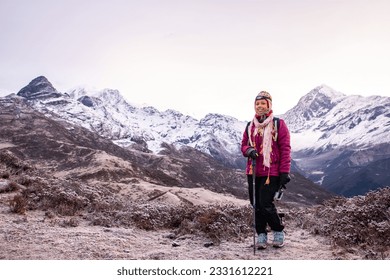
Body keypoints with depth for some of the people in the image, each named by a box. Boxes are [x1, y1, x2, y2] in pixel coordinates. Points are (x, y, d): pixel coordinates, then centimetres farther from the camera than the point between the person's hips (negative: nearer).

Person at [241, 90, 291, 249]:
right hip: (253, 172, 5)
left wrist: (285, 172, -9)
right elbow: (244, 145, 18)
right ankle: (261, 235, 22)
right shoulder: (250, 126, 12)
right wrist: (248, 150, -7)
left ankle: (278, 231, 14)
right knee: (257, 205, 7)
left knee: (266, 204, -10)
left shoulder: (278, 124, -1)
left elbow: (285, 149, -3)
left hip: (272, 172, -5)